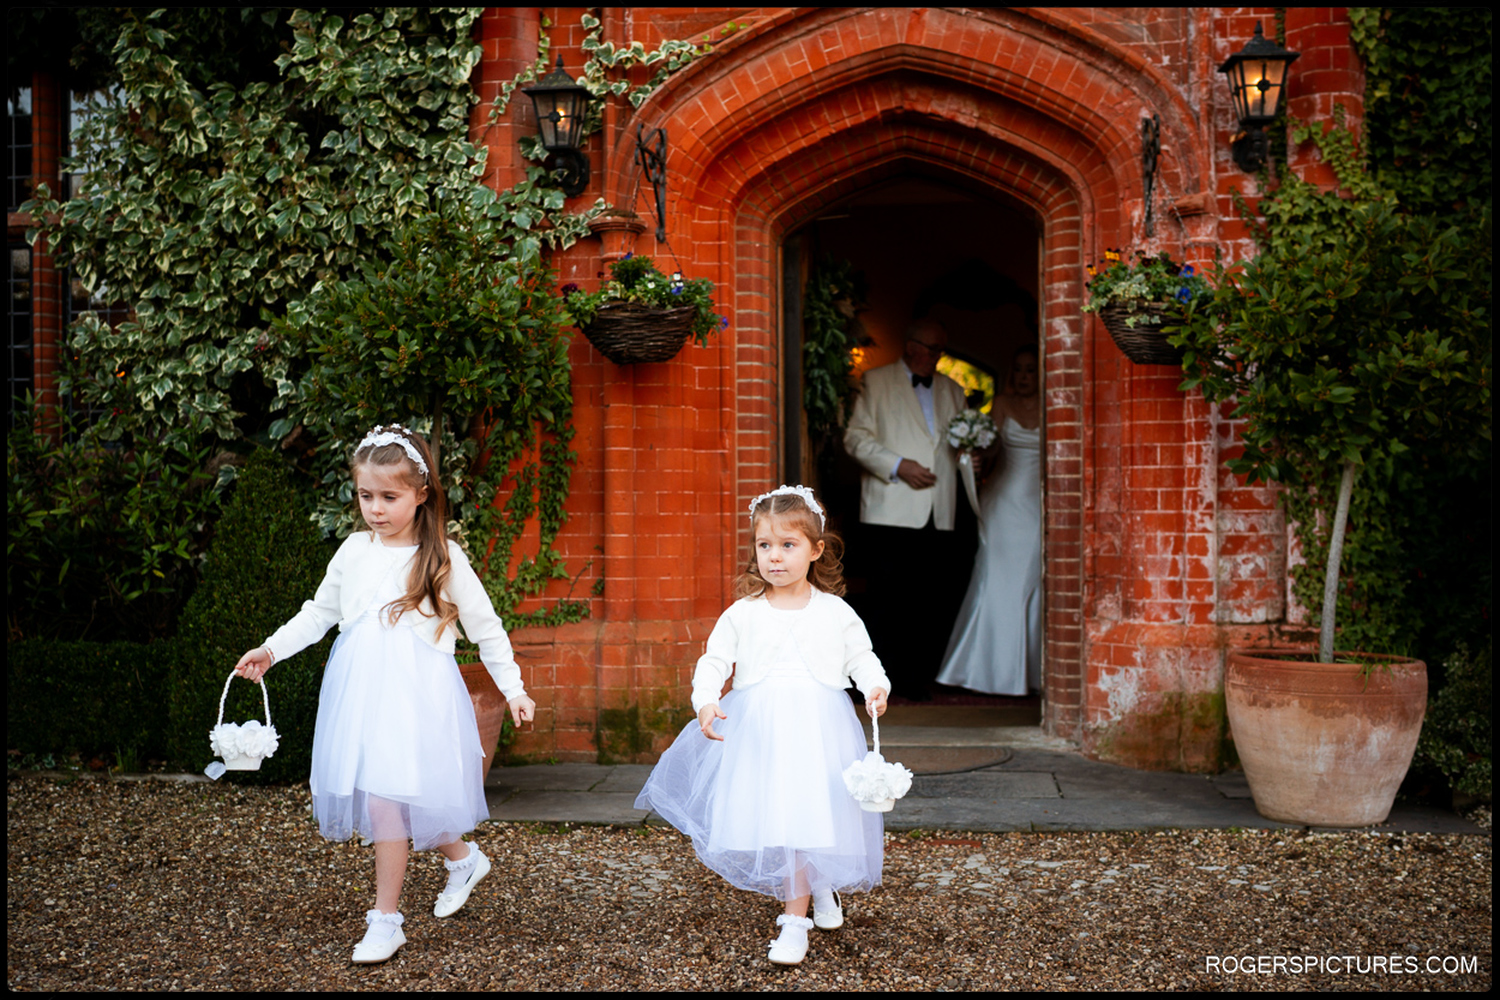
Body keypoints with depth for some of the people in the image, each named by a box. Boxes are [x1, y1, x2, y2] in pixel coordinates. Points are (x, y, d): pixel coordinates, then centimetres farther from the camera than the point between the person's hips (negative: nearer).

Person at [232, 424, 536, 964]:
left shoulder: (443, 558, -2)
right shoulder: (354, 551, 8)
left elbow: (486, 628, 4)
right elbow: (319, 612, 20)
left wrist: (513, 689, 4)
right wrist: (272, 649, 10)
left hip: (414, 694, -5)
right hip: (360, 691, 5)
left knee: (387, 799, -10)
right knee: (371, 794, 5)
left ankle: (385, 919, 5)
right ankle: (462, 858, 30)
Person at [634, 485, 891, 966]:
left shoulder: (836, 613, 4)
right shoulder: (743, 613, 4)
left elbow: (861, 658, 10)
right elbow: (714, 659, 4)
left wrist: (875, 686, -11)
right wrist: (706, 700, -13)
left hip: (818, 730, -1)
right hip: (757, 730, 1)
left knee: (806, 817, -7)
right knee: (772, 817, 2)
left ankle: (795, 920, 9)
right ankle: (816, 887, 33)